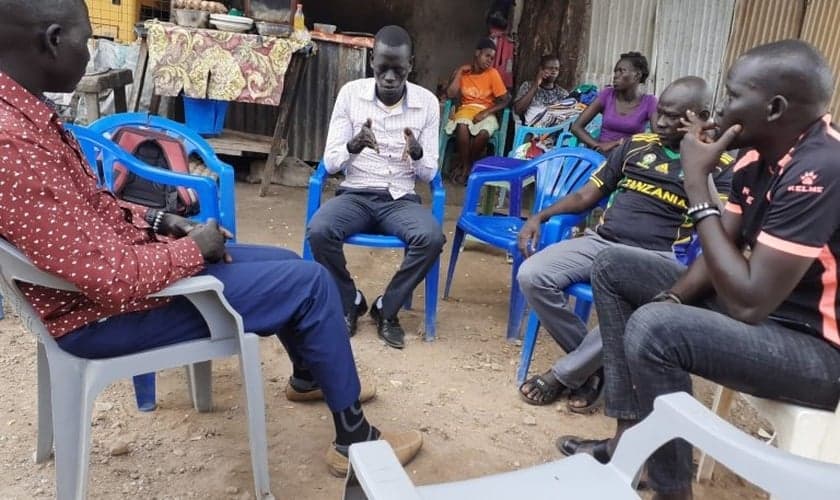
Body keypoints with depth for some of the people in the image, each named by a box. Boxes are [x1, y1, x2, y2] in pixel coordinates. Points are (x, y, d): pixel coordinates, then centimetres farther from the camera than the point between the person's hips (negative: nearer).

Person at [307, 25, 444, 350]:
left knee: (432, 238, -30)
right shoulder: (351, 93, -2)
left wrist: (417, 153, -24)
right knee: (318, 231, -30)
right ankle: (350, 301, -2)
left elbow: (429, 174, 1)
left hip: (401, 199, 0)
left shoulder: (427, 102, -1)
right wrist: (354, 147, -26)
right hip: (355, 194, 0)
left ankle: (387, 308, -5)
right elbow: (330, 163, -3)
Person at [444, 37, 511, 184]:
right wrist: (459, 72, -6)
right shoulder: (462, 72, 4)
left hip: (486, 112, -1)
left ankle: (468, 166, -10)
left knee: (484, 133, -35)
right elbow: (450, 95, -7)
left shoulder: (492, 74, -2)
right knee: (462, 127, -36)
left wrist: (486, 112, -17)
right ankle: (465, 165, -17)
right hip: (466, 109, 1)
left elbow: (505, 100, -4)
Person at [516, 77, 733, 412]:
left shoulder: (719, 167, 5)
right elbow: (585, 197, 17)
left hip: (654, 257, -4)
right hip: (600, 241, 4)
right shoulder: (637, 145, 16)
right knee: (531, 276, -21)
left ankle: (564, 374, -7)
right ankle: (590, 366, -1)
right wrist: (541, 216, 1)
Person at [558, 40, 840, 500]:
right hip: (766, 302, 9)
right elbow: (723, 248, 6)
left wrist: (695, 184, -25)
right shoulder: (761, 153, 1)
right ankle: (631, 437, 7)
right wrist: (670, 299, -13)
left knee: (653, 329, -33)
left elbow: (749, 303, -30)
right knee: (614, 268, 6)